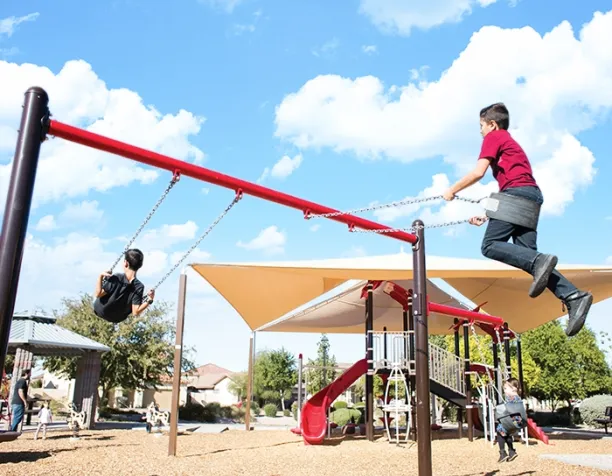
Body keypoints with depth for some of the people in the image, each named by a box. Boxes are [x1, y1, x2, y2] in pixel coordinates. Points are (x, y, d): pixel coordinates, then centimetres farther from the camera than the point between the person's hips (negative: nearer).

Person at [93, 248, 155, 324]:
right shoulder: (139, 287, -24)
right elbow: (135, 312, -25)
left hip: (100, 311, -1)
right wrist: (150, 300, -19)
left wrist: (101, 276, -16)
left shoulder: (116, 278, -27)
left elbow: (98, 294, -20)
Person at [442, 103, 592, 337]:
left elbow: (478, 172, -5)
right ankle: (573, 295, -14)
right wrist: (486, 216, 28)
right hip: (533, 194, 9)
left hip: (517, 192, -9)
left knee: (490, 245, -9)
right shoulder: (510, 142, 34)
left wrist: (452, 190, 7)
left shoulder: (494, 137, 8)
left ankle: (539, 261, -30)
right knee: (527, 254, 0)